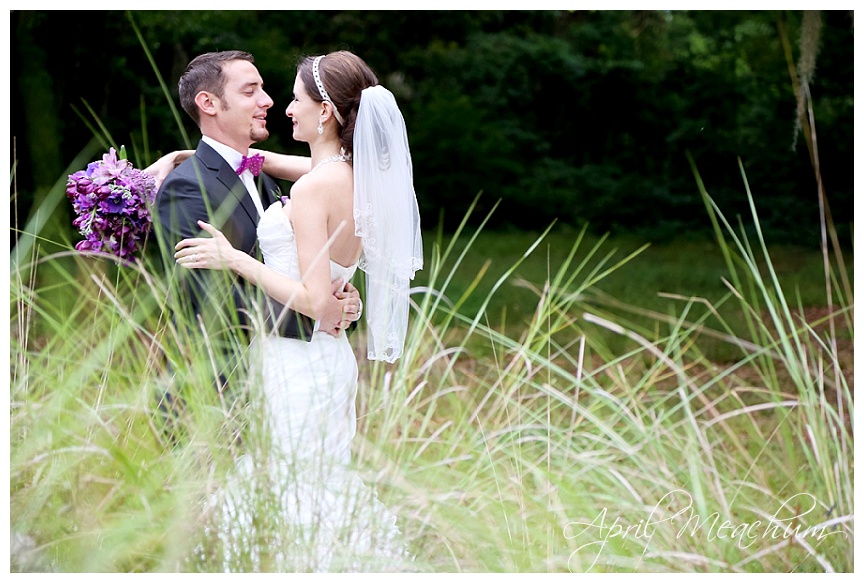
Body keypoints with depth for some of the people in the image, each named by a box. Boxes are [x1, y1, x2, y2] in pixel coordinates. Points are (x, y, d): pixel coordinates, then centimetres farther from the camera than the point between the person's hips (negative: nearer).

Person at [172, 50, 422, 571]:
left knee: (300, 508, 0)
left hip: (295, 367, -9)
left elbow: (314, 300, -21)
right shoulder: (355, 177, 7)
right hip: (329, 358, 9)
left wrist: (233, 259, -16)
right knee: (331, 493, 15)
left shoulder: (314, 188, -18)